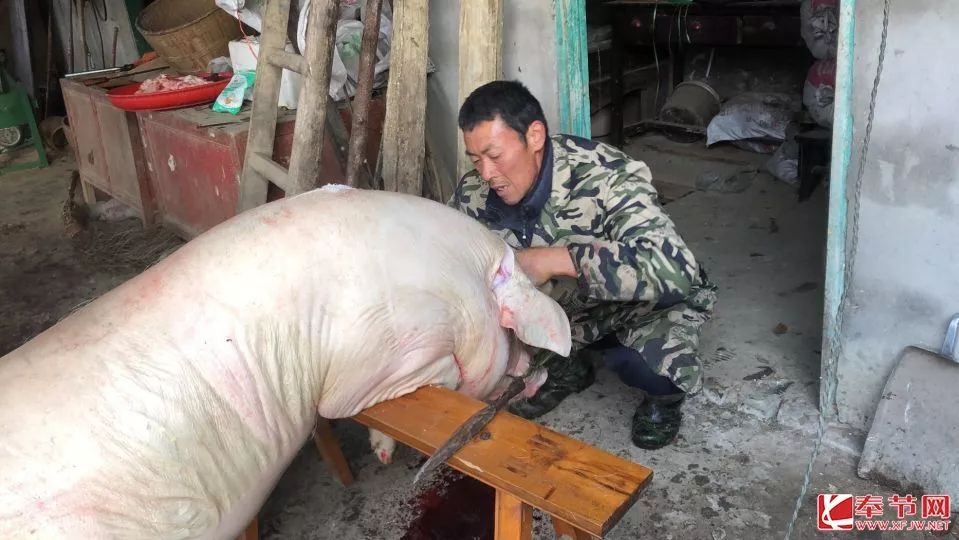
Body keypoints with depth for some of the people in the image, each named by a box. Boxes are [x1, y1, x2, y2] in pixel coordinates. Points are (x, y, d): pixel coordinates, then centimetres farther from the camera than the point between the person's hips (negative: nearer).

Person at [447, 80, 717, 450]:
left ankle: (664, 397, 6)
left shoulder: (605, 178, -33)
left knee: (646, 360, -34)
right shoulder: (474, 195, -17)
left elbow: (674, 269, -46)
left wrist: (557, 259, -46)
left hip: (637, 304, -4)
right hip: (558, 309, 5)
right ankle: (568, 368, 16)